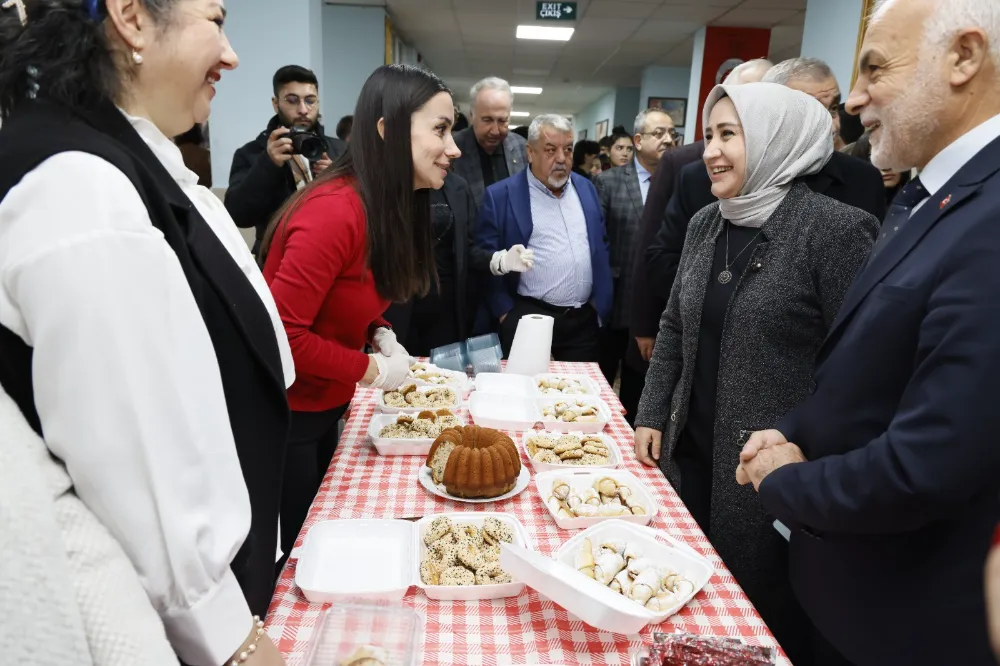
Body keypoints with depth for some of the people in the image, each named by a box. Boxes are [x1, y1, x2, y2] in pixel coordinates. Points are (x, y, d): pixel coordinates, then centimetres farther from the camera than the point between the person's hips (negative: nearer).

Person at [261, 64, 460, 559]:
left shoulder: (387, 206, 1)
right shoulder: (336, 210, -28)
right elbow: (282, 334, -29)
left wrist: (380, 335, -5)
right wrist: (370, 369, -19)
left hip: (325, 406, 9)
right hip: (285, 416, -8)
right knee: (289, 550, 12)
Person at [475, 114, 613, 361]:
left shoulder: (586, 188, 9)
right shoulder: (501, 195, -6)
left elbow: (601, 246, 14)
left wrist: (601, 304, 9)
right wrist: (505, 313, -9)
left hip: (584, 319, 5)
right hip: (527, 319, -4)